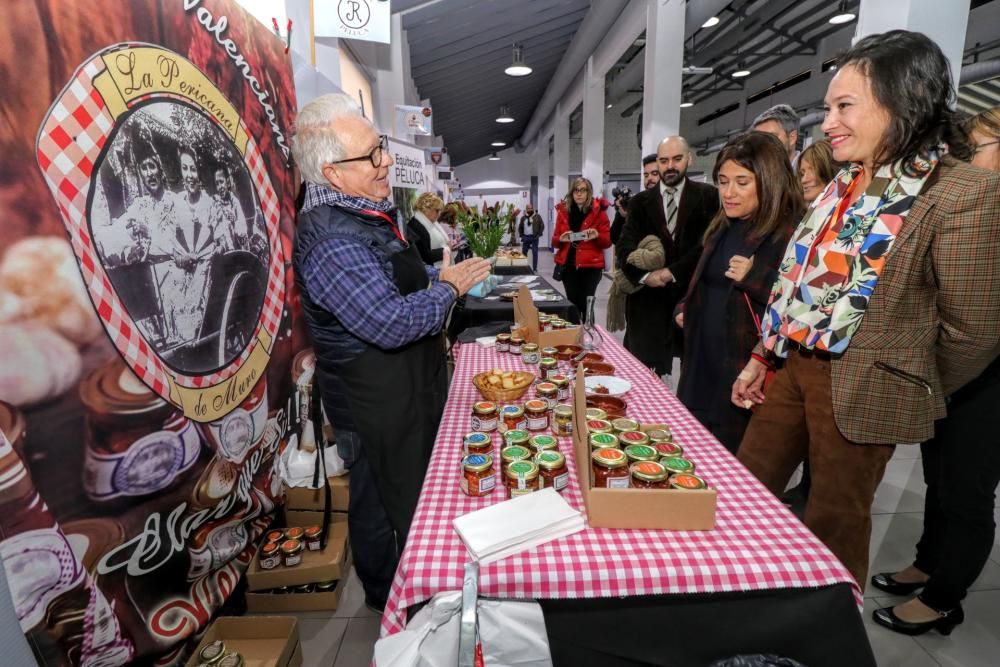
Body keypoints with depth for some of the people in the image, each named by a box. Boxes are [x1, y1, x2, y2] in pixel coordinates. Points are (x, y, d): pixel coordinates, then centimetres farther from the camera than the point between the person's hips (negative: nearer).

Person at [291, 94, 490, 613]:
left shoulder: (367, 210, 7)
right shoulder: (330, 237, -27)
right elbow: (392, 323, -32)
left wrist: (440, 275, 6)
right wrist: (449, 287, -18)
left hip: (409, 386, 10)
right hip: (376, 402, -10)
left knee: (415, 488, 25)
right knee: (386, 501, 12)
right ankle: (388, 599, 39)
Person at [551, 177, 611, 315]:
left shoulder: (598, 211, 0)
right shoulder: (563, 210, 8)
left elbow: (608, 241, 0)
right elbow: (554, 241, 10)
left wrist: (597, 236, -20)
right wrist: (561, 239, -12)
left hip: (590, 266, -3)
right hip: (568, 265, 3)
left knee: (586, 304, -6)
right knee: (572, 304, 4)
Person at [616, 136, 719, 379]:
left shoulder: (707, 196, 3)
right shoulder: (640, 201, 8)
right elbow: (625, 246, -2)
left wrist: (672, 272, -15)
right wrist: (644, 274, -19)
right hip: (649, 297, 1)